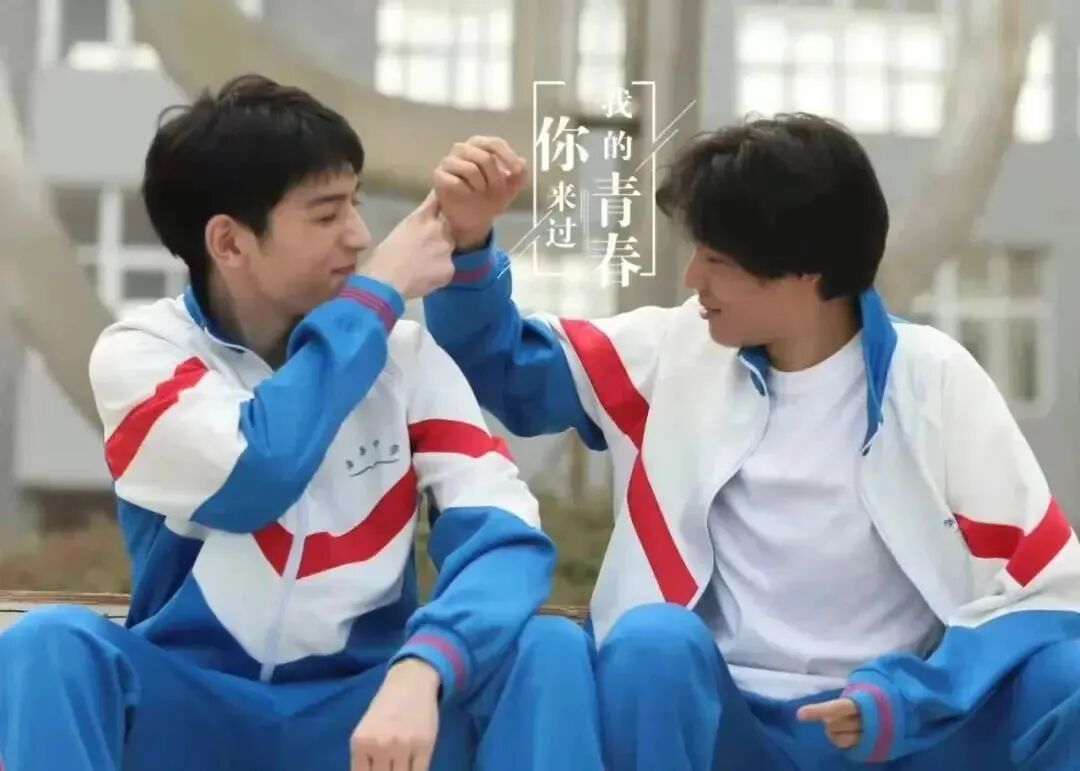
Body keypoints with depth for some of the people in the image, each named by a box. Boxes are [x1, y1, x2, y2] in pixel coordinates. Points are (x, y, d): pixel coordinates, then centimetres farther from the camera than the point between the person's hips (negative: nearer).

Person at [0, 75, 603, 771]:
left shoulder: (406, 353, -1)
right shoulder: (138, 353, -7)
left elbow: (505, 532, -14)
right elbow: (253, 479, -26)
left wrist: (420, 671, -34)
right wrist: (376, 297, -16)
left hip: (363, 707, 1)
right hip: (190, 712, -1)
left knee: (549, 648, -24)